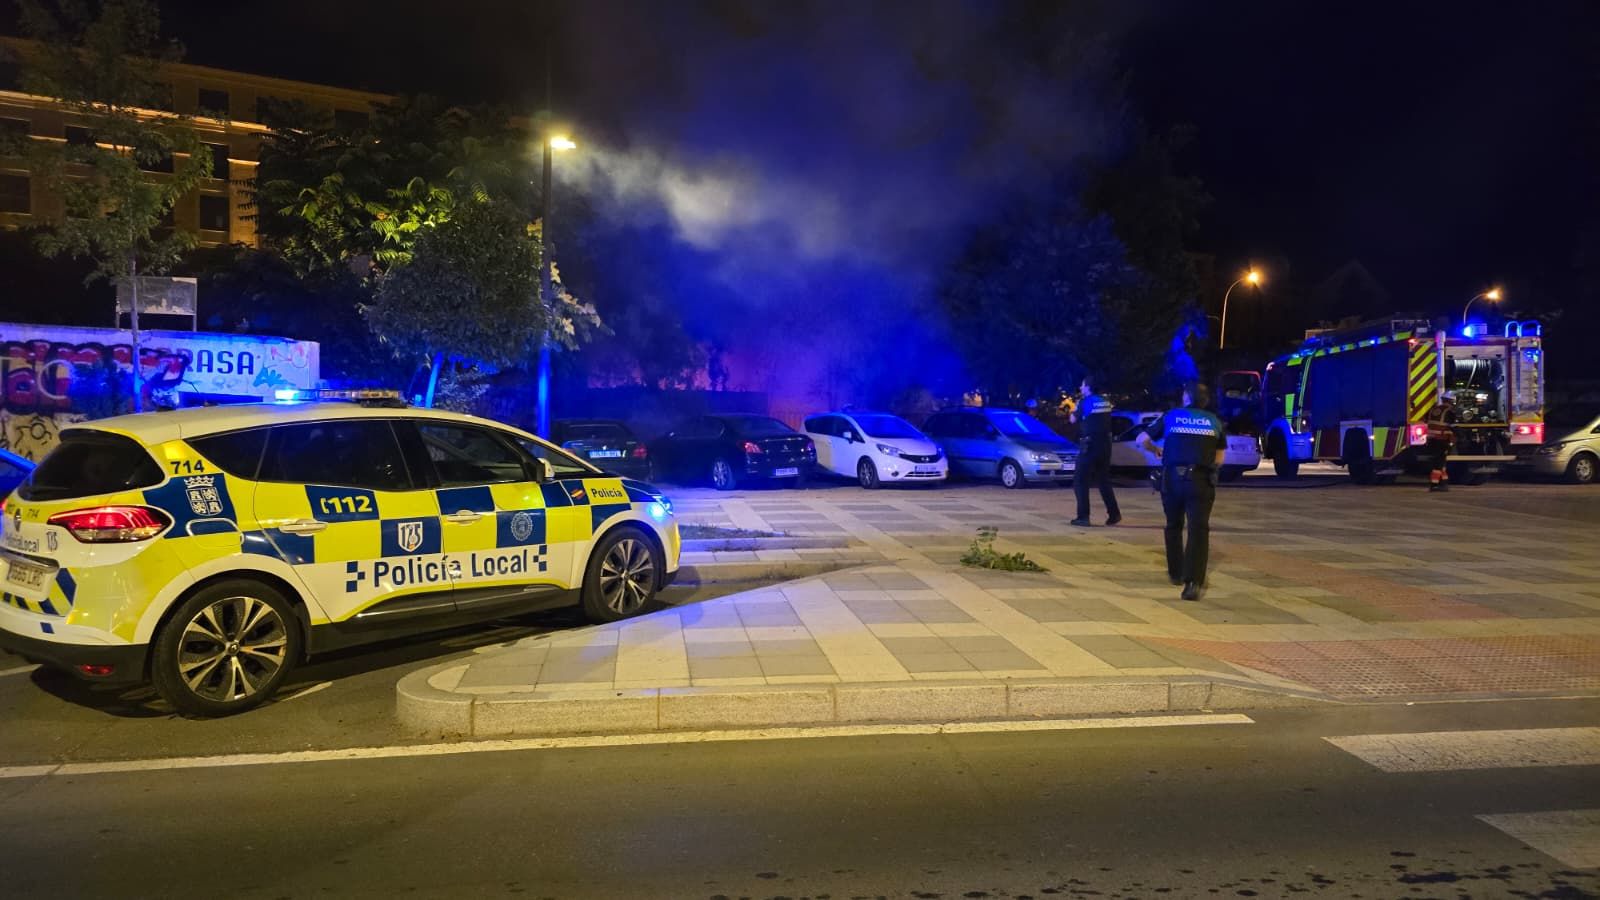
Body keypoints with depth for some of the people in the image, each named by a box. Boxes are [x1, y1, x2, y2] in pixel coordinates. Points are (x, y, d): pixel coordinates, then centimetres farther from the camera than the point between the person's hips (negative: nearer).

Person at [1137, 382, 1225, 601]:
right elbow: (1218, 459, 13)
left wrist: (1156, 450, 31)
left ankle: (1176, 573, 31)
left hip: (1173, 477, 1)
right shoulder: (1214, 421, 13)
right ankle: (1194, 582, -19)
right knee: (1199, 530, -5)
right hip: (1202, 480, -1)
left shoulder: (1171, 416, 11)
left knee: (1174, 526, 21)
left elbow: (1142, 440, 12)